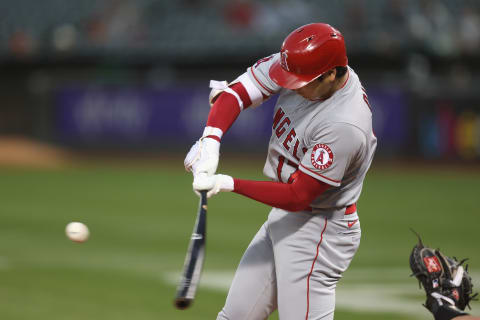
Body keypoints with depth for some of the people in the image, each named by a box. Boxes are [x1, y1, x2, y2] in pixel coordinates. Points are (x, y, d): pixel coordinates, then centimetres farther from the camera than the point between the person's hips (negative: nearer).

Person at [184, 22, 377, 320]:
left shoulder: (345, 126, -30)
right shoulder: (298, 65, -8)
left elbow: (298, 196, -25)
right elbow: (236, 93, -7)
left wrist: (230, 184, -25)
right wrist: (211, 139, -24)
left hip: (317, 232, -9)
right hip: (282, 218, 9)